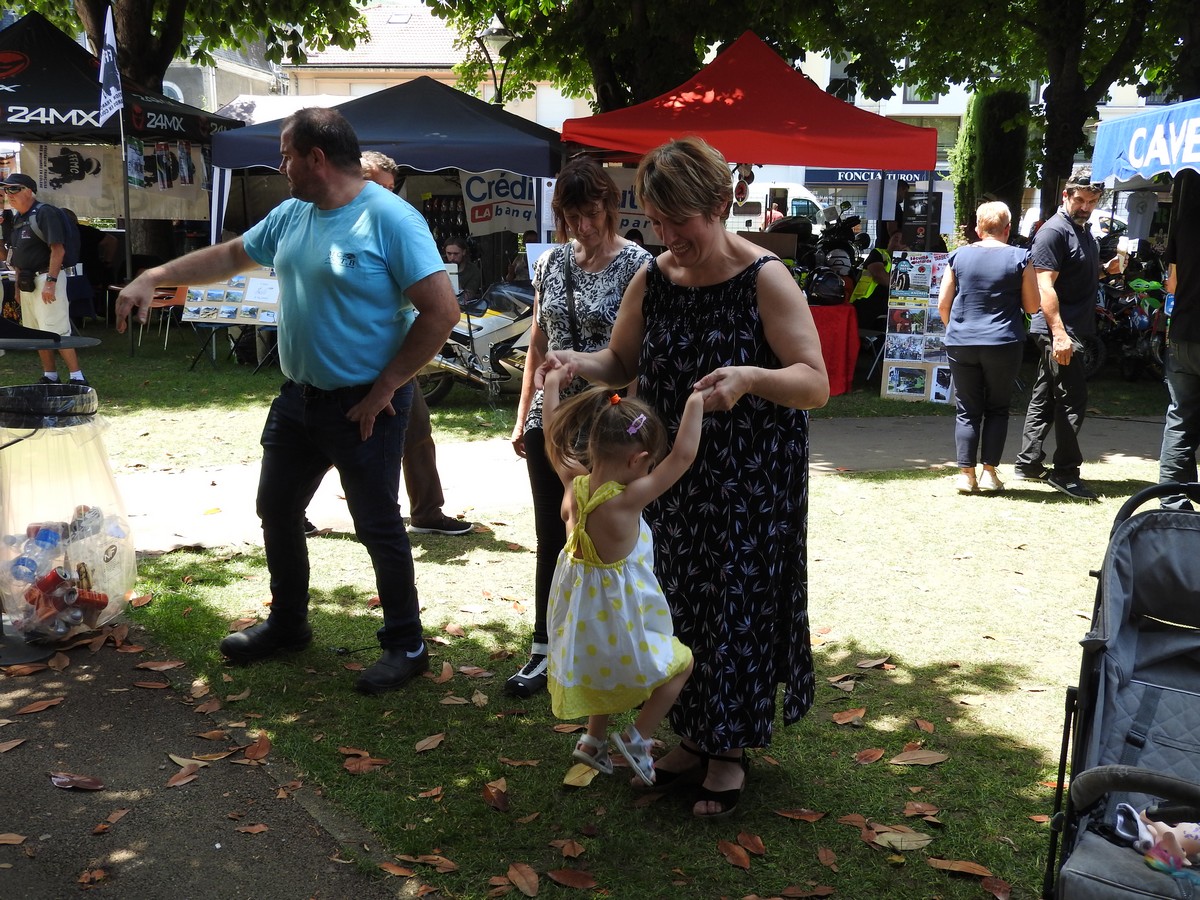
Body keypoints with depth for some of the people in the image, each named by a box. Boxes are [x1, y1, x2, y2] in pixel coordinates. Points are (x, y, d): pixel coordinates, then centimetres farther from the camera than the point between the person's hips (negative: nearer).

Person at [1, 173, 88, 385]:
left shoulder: (45, 213, -12)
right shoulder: (17, 218, 15)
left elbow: (58, 250, -20)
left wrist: (50, 282, -25)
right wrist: (18, 283, 16)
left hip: (45, 277, -9)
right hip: (27, 281, 9)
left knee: (55, 331, -14)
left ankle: (77, 377, -12)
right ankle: (49, 376, 21)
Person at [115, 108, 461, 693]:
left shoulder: (390, 219, -19)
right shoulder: (291, 216, 6)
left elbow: (441, 312, -22)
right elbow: (230, 256, 21)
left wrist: (384, 389, -18)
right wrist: (154, 278, 14)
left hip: (364, 405, -8)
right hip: (298, 397, 8)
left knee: (378, 525, 2)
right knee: (277, 512, 18)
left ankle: (406, 645, 20)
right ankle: (286, 624, 38)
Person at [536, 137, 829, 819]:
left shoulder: (765, 280, -14)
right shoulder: (652, 282, 1)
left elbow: (816, 383, -18)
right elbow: (623, 363, 14)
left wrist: (750, 378, -38)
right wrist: (578, 362, -8)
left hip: (752, 483, -5)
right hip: (674, 476, 5)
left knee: (738, 603, 3)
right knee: (681, 600, 12)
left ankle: (730, 749, 22)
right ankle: (694, 735, 31)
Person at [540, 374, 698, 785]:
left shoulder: (574, 483, -13)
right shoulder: (626, 501, -31)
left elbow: (553, 436, 4)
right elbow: (683, 455, -29)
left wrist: (551, 385, 15)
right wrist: (695, 403, -19)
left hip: (583, 614, 7)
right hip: (619, 619, -7)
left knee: (604, 670, 33)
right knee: (680, 663, 15)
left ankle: (594, 741, 43)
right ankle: (637, 739, 16)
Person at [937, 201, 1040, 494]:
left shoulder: (958, 256, 2)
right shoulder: (1020, 258, -2)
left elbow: (943, 305, 4)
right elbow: (1032, 306, 0)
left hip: (960, 344, 1)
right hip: (1003, 344, -1)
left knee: (967, 410, 7)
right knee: (997, 409, 11)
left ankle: (965, 473, 4)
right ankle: (989, 472, 8)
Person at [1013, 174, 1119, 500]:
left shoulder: (1083, 231, 17)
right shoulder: (1053, 231, -12)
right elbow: (1045, 286, -20)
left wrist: (1107, 269, 10)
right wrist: (1059, 333, -27)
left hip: (1072, 329, 10)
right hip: (1058, 330, -10)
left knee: (1045, 397, 12)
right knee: (1073, 398, -8)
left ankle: (1028, 463, 19)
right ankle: (1065, 471, -1)